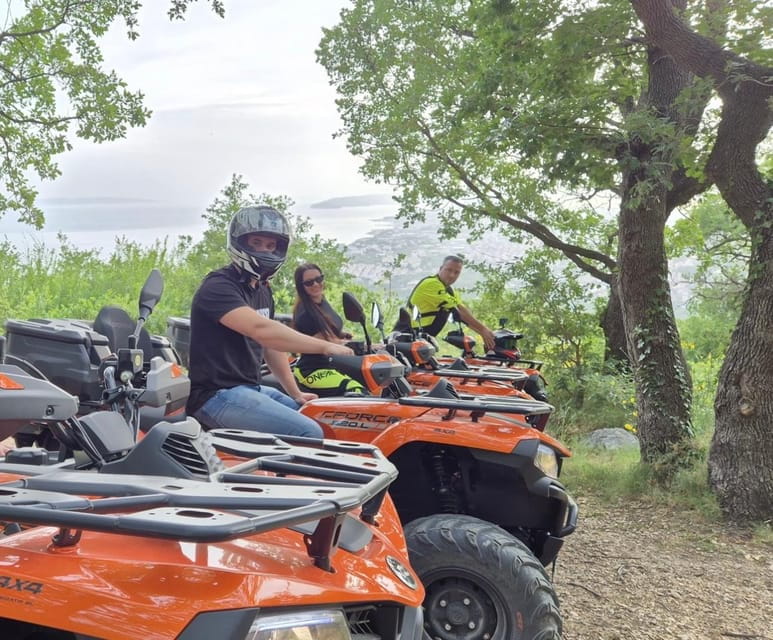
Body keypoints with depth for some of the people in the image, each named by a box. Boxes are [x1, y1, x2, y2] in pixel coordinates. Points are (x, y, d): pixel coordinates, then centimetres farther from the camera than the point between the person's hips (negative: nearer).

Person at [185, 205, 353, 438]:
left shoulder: (263, 289, 16)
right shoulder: (218, 287, -15)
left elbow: (271, 343, 20)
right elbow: (262, 330, -30)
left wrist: (295, 393, 14)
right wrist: (324, 346, -30)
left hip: (251, 389, 10)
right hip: (217, 394, -10)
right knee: (309, 434, -24)